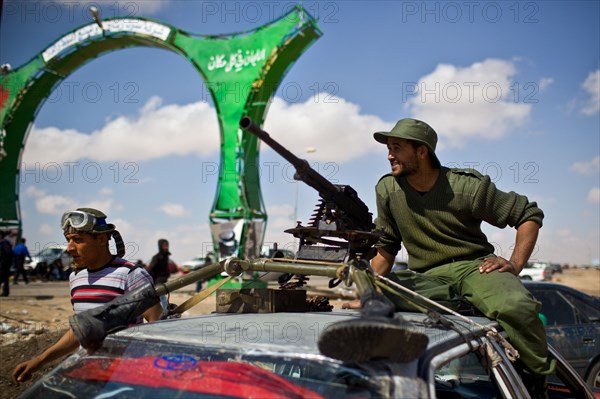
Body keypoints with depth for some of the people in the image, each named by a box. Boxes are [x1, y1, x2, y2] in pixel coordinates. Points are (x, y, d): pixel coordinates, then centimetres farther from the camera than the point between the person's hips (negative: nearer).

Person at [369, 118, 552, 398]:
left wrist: (515, 264, -8)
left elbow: (530, 214, 2)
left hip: (474, 266, -1)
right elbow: (386, 247, 11)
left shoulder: (467, 185, -6)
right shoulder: (387, 189, 3)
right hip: (425, 277, 2)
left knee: (516, 306, -34)